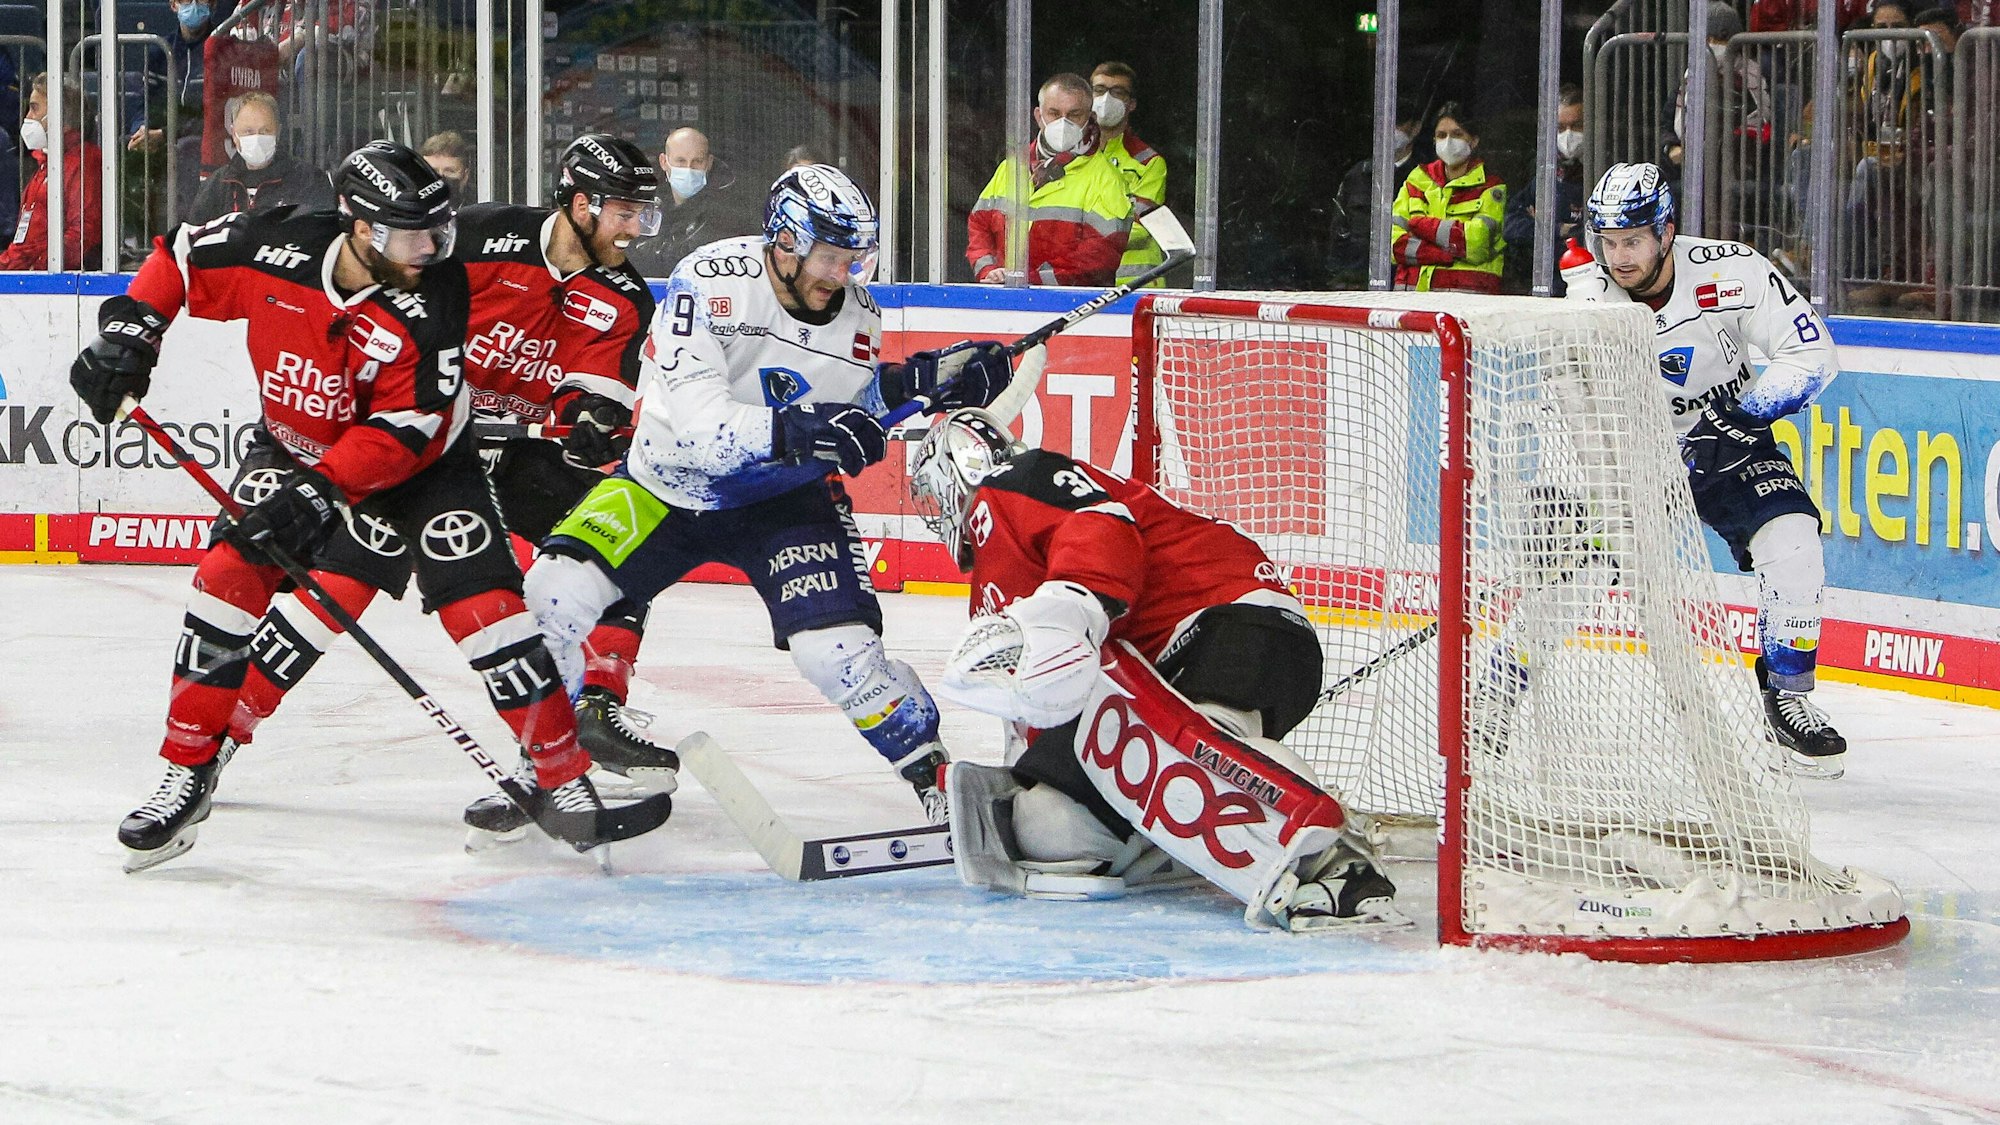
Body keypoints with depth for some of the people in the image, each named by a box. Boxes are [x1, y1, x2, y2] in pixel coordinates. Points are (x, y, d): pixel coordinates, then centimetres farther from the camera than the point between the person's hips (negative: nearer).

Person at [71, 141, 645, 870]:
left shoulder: (432, 298, -28)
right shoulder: (274, 252, -23)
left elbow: (406, 430, -29)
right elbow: (178, 258, -3)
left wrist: (323, 490, -38)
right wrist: (129, 330, -14)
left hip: (418, 459, -2)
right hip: (294, 445, 2)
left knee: (479, 601, -14)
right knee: (231, 571, -16)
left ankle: (565, 777, -4)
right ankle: (188, 770, -6)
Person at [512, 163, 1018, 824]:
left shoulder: (857, 318, -10)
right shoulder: (709, 285, -25)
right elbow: (698, 427, -34)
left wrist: (910, 383, -13)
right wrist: (796, 430, -46)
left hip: (782, 499, 1)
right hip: (668, 484, -1)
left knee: (837, 651, -18)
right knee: (560, 589, -19)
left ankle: (936, 778, 3)